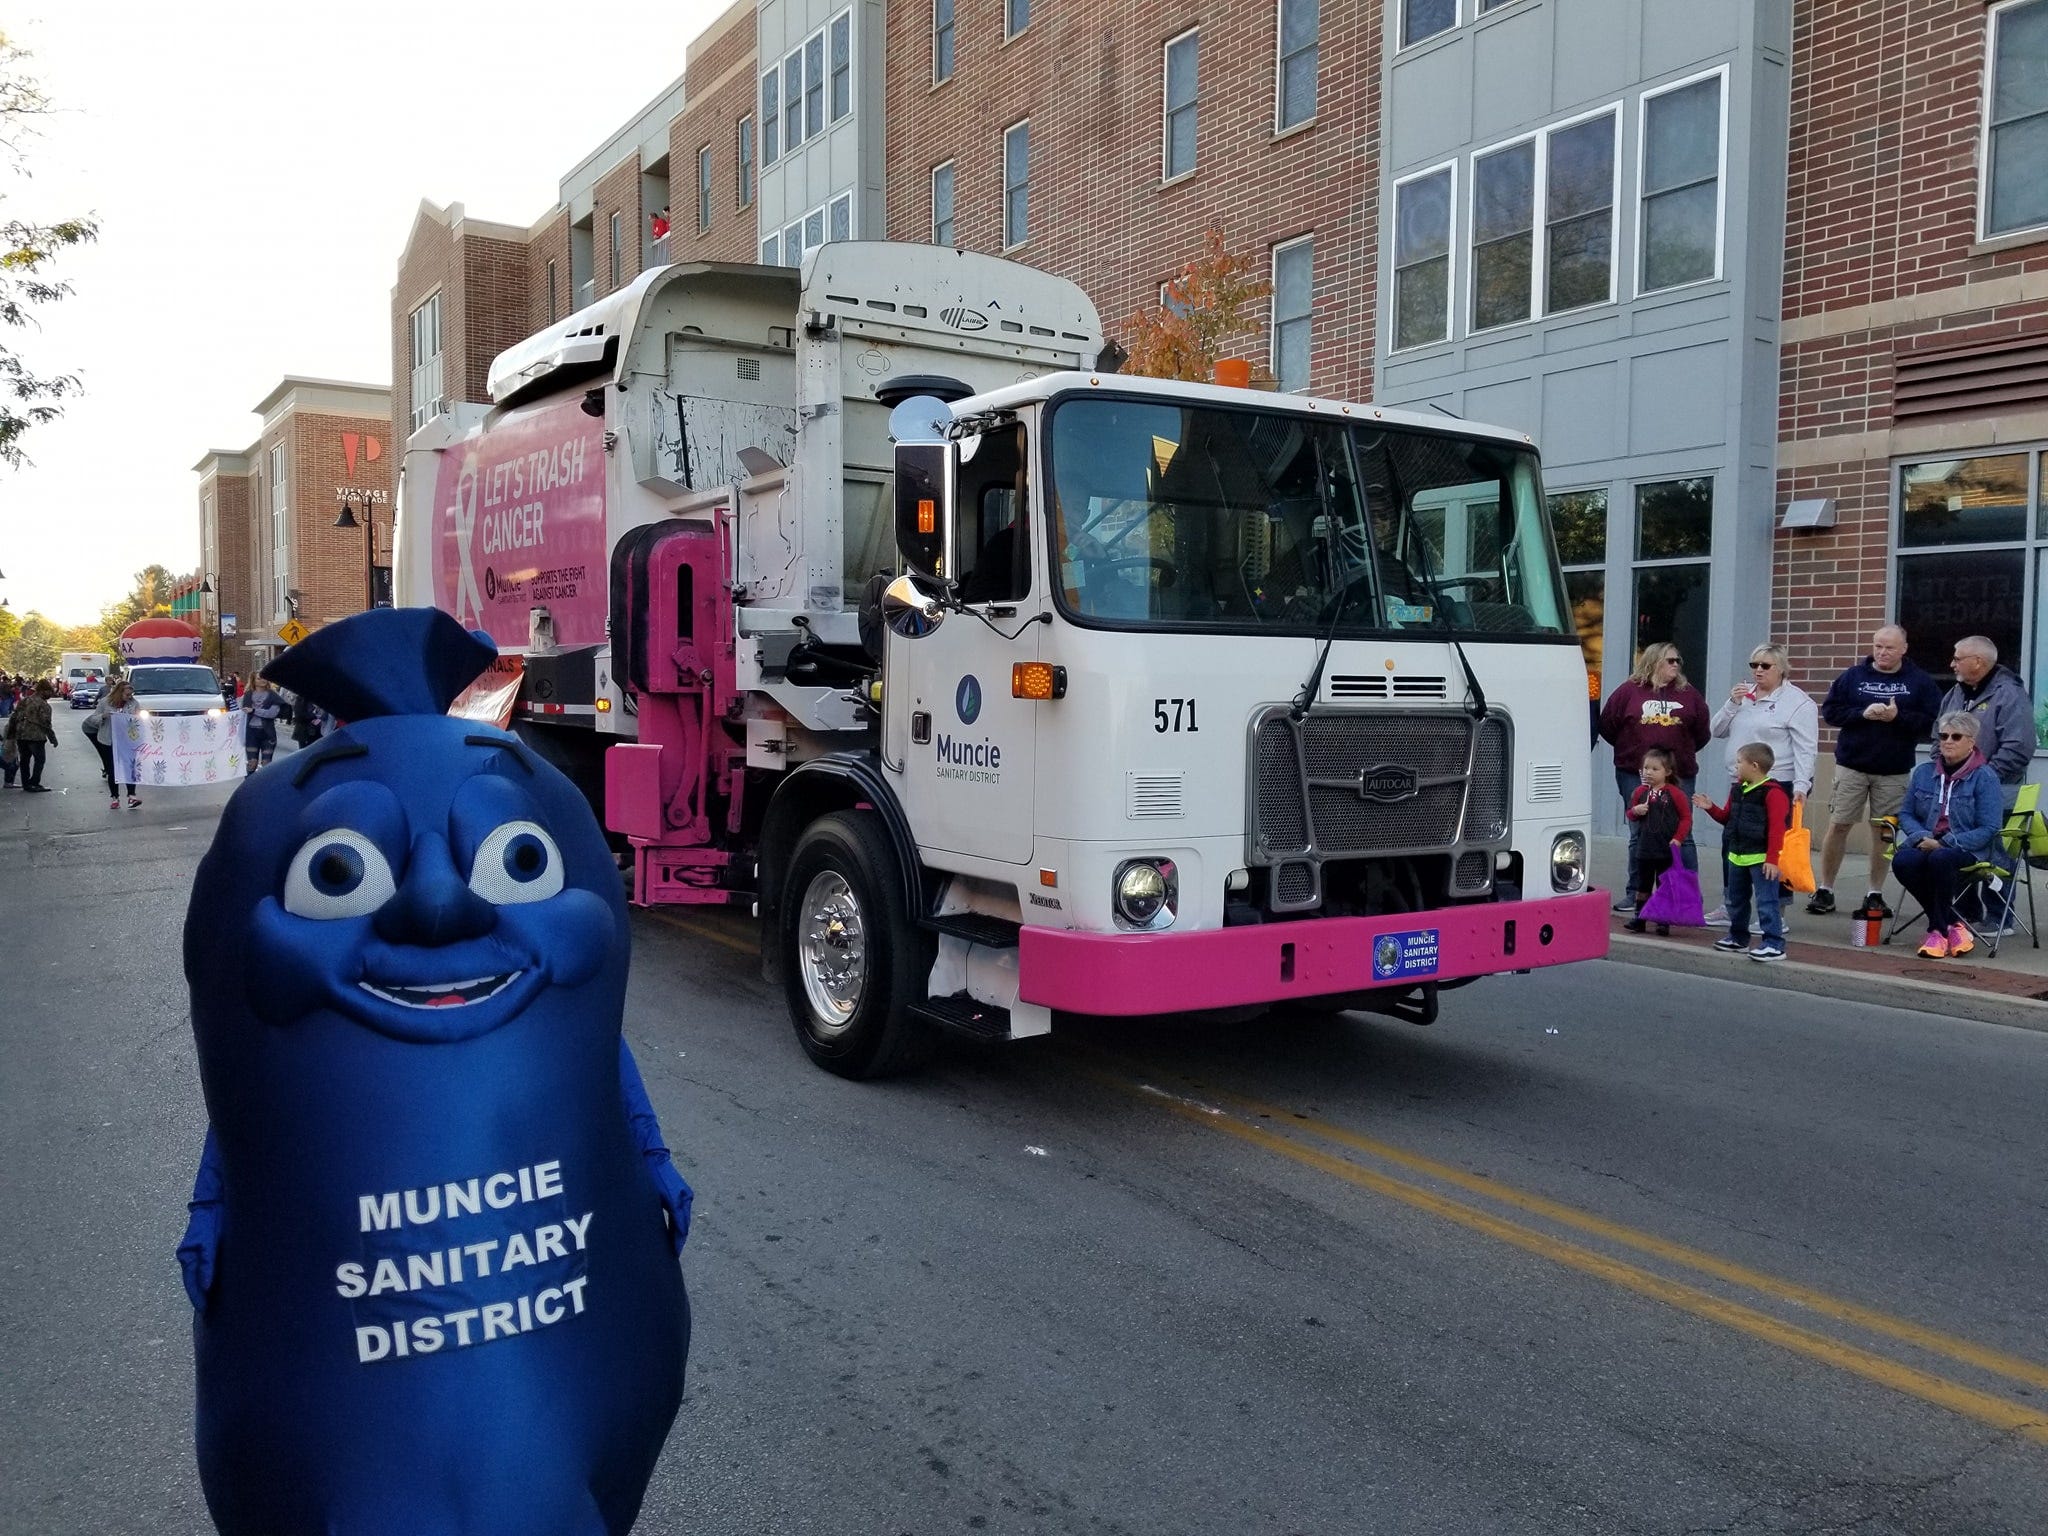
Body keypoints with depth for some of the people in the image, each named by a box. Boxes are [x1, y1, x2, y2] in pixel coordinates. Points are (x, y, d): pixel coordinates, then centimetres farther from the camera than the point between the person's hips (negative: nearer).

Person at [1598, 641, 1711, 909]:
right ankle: (1636, 893, 13)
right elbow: (1607, 726, 4)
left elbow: (1701, 732, 13)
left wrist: (1683, 751, 8)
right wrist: (1630, 749, 8)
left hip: (1679, 774, 1)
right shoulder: (1629, 691, 1)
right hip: (1635, 774, -1)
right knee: (1639, 835, 5)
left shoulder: (1688, 693, 7)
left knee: (1682, 835, 1)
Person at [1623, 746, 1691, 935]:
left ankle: (1664, 921, 14)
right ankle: (1639, 919, 19)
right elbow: (1630, 814, 12)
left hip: (1667, 849, -4)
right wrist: (1636, 811, -11)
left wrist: (1678, 838, -14)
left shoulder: (1674, 793, -9)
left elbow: (1686, 817, -5)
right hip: (1644, 847, 4)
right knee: (1642, 886, 12)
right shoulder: (1640, 792, 3)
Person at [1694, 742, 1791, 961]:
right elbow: (1727, 817, 21)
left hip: (1761, 858, -9)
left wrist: (1772, 859, -21)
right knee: (1736, 899, 18)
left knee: (1766, 901, -8)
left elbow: (1776, 829, -18)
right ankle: (1738, 936, 31)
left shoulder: (1773, 793, -15)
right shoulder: (1737, 790, 10)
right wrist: (1711, 808, 3)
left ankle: (1774, 944, -5)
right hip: (1737, 856, 9)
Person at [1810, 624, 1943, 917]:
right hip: (1851, 765, 0)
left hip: (1895, 771, 0)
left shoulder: (1920, 682, 1)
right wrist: (1863, 713, -15)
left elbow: (1931, 720, -5)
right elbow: (1830, 711, 0)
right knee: (1838, 826, 0)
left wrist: (1897, 717, -19)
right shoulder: (1853, 676, 3)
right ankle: (1824, 890, 10)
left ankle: (1875, 894, 16)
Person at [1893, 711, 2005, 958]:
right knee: (1902, 862, -31)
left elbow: (1989, 829, -6)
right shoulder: (1924, 772, 14)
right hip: (1924, 844, 4)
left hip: (1966, 848, -4)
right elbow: (1906, 813, 15)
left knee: (1939, 859, -39)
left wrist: (1946, 843, -16)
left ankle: (1938, 930, -17)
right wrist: (1921, 836, -7)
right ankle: (1953, 925, -14)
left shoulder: (1985, 777, 0)